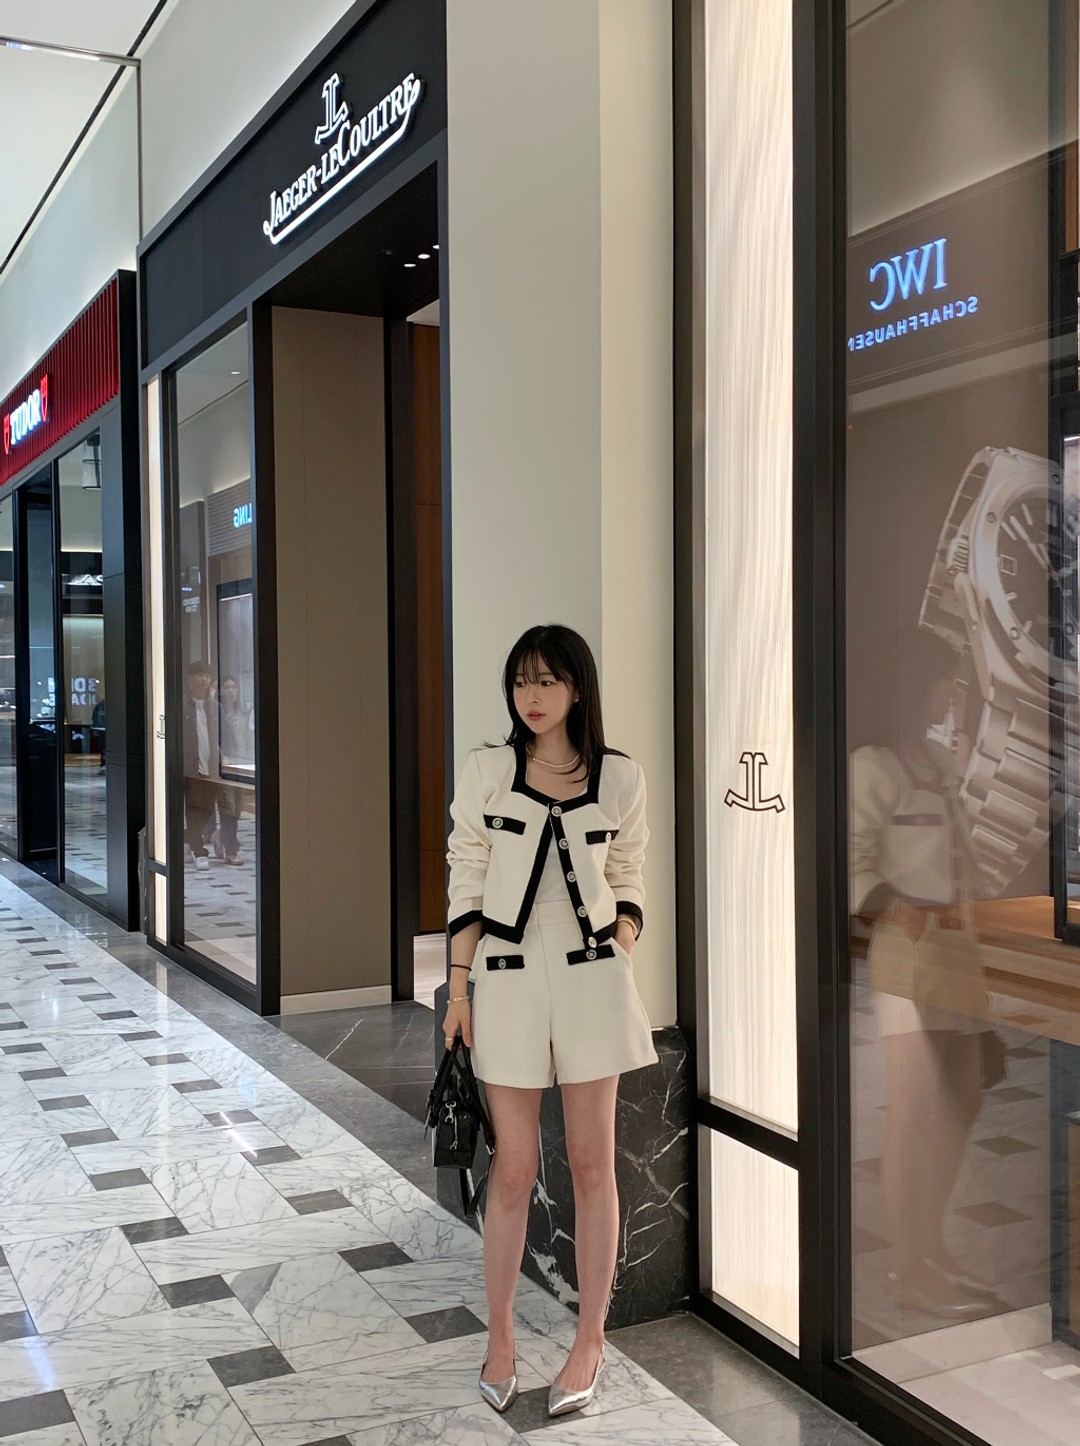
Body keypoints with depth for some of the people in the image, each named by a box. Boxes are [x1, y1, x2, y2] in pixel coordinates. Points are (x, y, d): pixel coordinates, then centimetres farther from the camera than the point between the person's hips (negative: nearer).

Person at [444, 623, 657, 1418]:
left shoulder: (620, 777, 0)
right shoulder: (488, 770, -2)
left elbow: (627, 882, 9)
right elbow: (466, 882, 2)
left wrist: (621, 961, -3)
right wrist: (459, 987, 1)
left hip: (591, 980, 1)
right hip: (509, 980, 0)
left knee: (592, 1165, 8)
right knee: (514, 1168, 6)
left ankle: (590, 1340, 23)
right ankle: (500, 1334, 25)